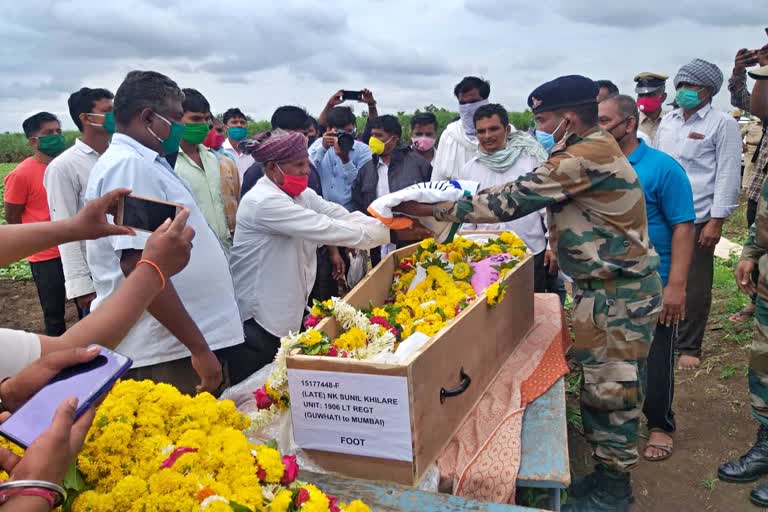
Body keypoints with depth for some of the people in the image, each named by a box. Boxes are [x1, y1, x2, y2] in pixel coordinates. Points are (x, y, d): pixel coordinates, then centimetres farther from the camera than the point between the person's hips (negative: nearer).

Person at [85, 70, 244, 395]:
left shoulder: (143, 162, 15)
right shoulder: (129, 165, -16)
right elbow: (139, 265, -25)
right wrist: (199, 347, -24)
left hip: (172, 345, 10)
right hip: (166, 354, -10)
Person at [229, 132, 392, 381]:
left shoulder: (300, 195, 6)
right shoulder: (264, 202, -23)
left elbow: (342, 216, -4)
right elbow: (324, 229, -28)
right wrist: (387, 232, -24)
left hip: (289, 308, 8)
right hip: (259, 315, -8)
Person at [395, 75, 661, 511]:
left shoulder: (586, 157, -23)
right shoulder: (594, 149, 10)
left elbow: (512, 201, -22)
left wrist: (433, 209, -18)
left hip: (622, 291, -10)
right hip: (602, 285, 10)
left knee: (613, 389, 2)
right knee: (598, 383, 17)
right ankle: (607, 473, 33)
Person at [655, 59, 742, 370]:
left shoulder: (722, 124, -3)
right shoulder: (667, 122, 13)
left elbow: (728, 175, -7)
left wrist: (716, 221, -12)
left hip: (697, 220, -4)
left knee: (695, 288, 5)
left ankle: (689, 347, 19)